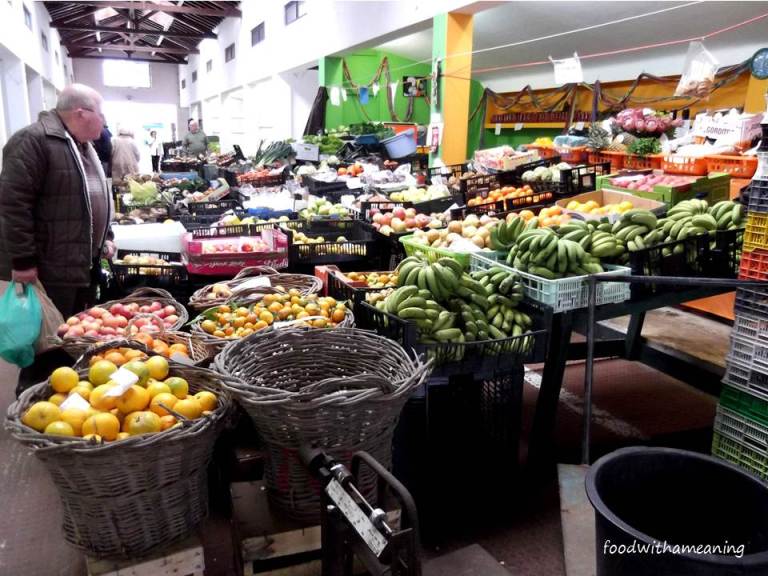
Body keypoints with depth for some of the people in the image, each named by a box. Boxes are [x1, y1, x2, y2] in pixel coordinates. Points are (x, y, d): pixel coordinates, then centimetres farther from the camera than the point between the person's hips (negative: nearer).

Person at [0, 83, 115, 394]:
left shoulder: (82, 145, 16)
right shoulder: (34, 141, -15)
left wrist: (105, 238, 19)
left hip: (84, 265, 9)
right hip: (49, 269, -9)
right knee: (48, 346, -1)